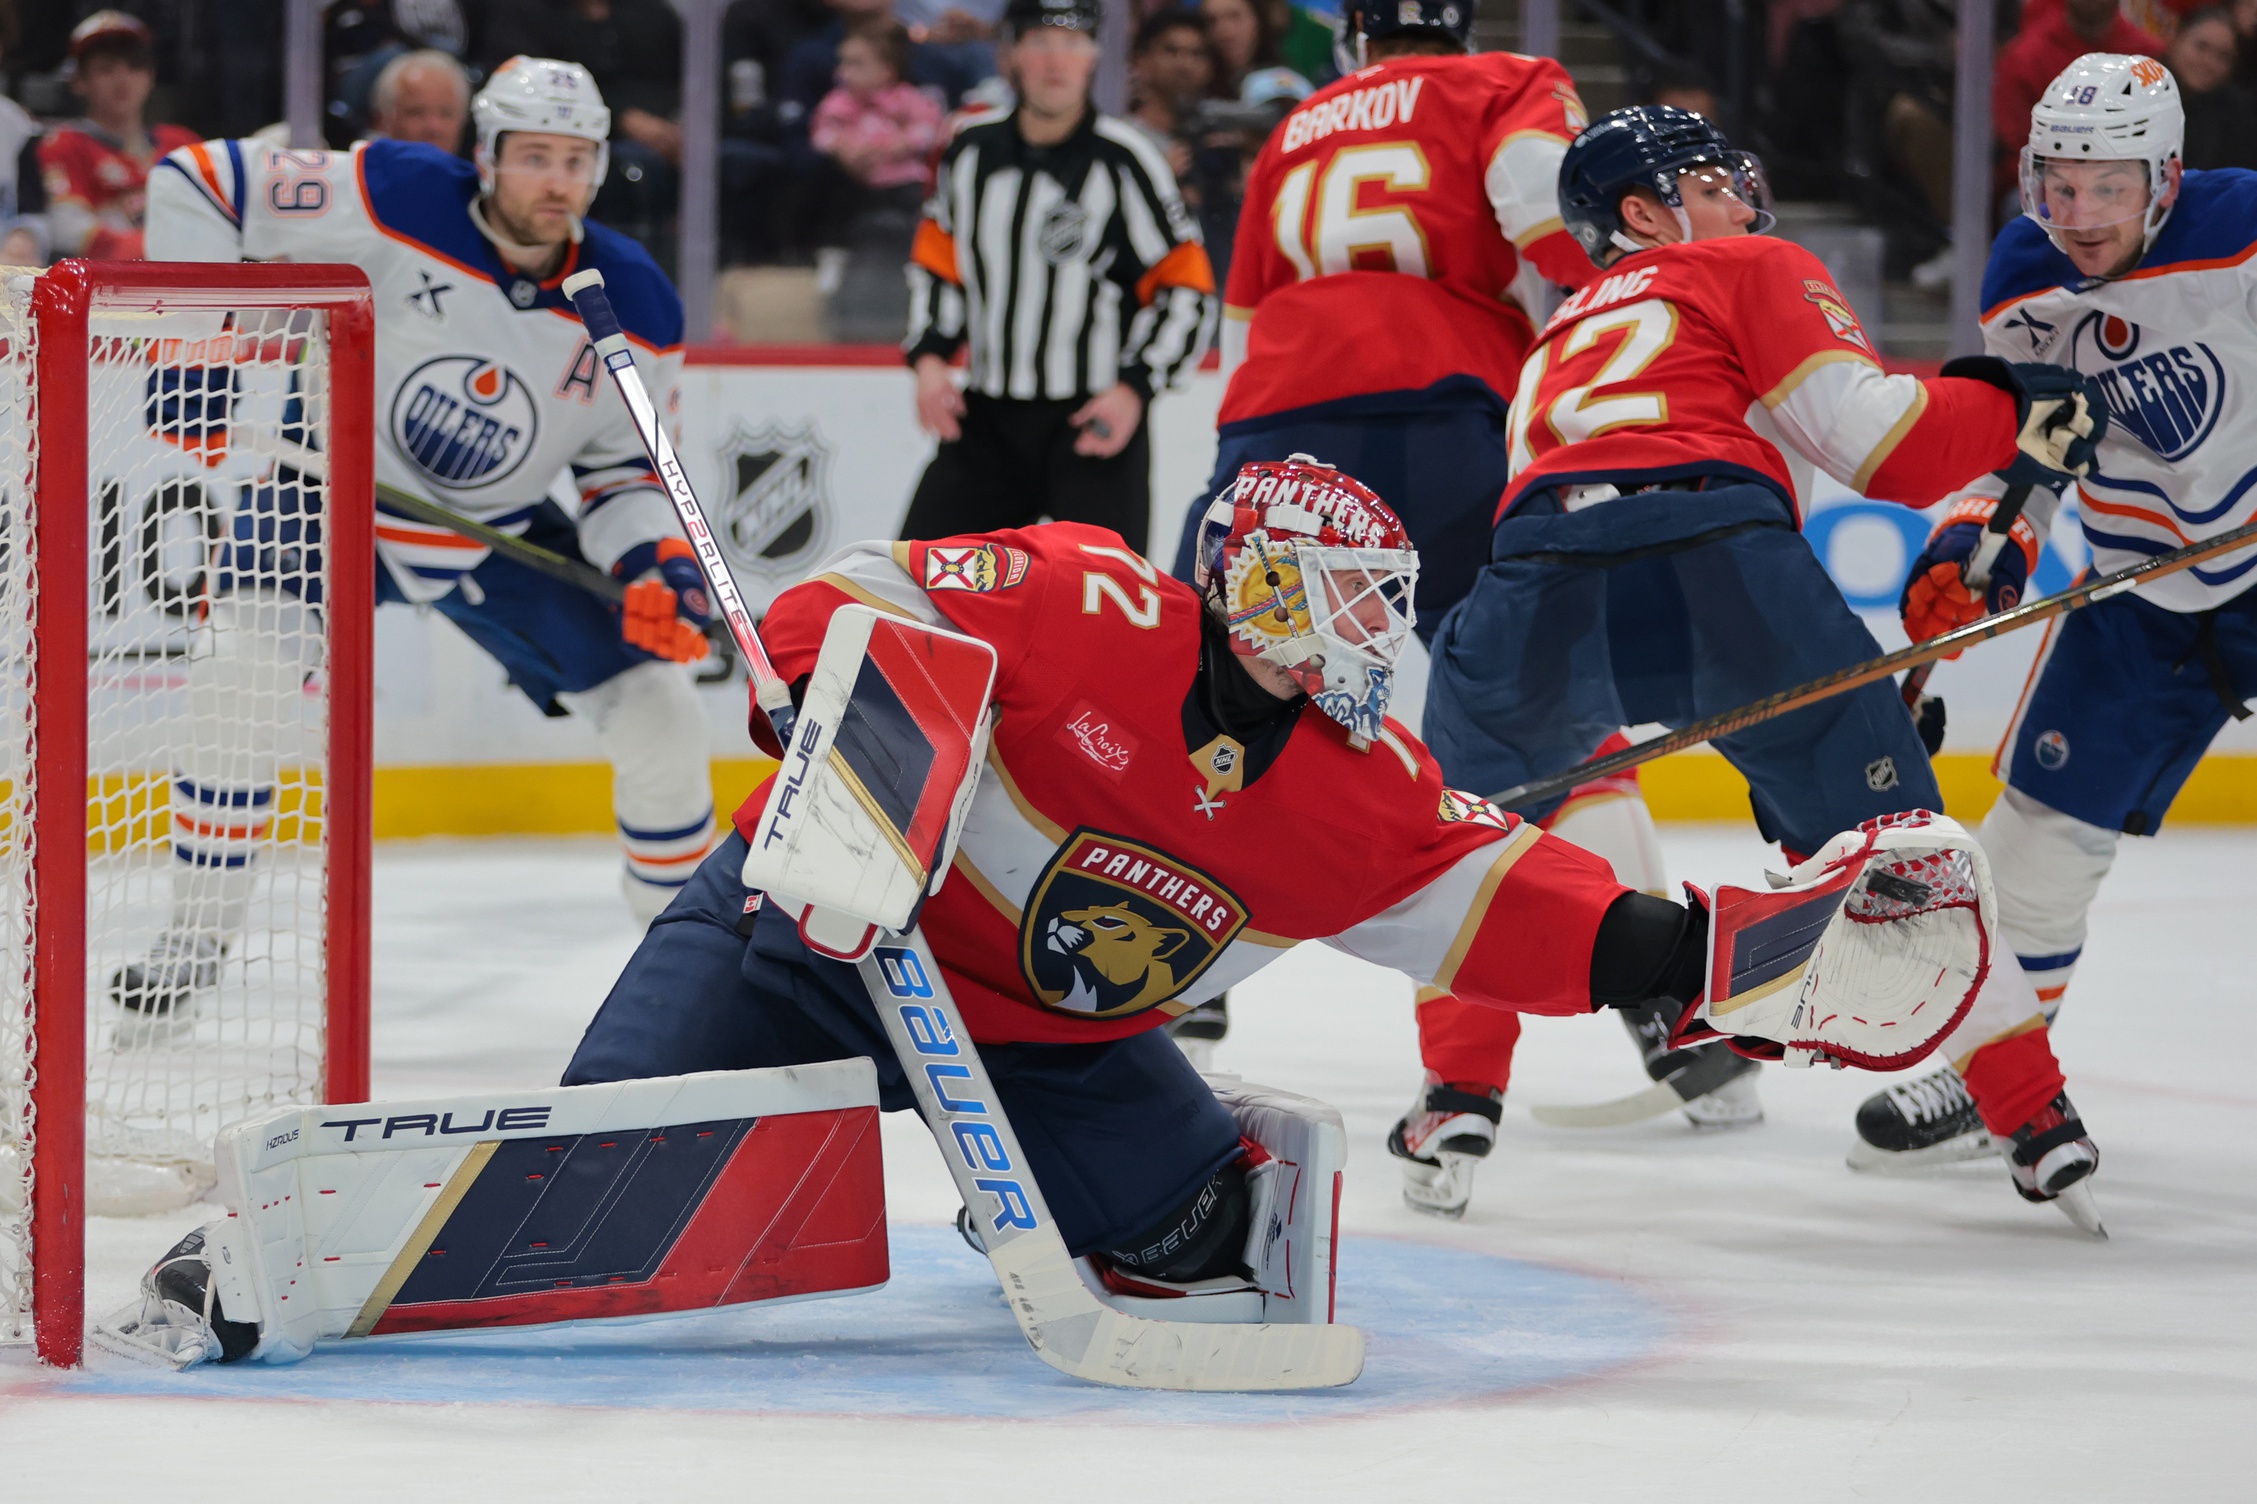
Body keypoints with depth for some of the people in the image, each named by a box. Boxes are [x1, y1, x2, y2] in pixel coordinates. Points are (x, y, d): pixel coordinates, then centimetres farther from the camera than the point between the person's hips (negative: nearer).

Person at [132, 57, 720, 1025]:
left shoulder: (636, 310, -15)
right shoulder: (395, 201, -26)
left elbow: (625, 468, -3)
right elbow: (197, 183, -21)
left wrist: (658, 565, -23)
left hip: (505, 538, 3)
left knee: (656, 708, -5)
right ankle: (196, 936, -7)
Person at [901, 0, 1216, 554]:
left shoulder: (1124, 162, -10)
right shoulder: (972, 150, 4)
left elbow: (1187, 290, -6)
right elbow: (936, 263, 17)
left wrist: (1133, 388, -15)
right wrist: (930, 358, 3)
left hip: (1097, 422, -5)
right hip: (988, 420, 5)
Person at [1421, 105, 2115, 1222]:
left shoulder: (1556, 346, 40)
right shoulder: (1751, 272, 23)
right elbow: (1874, 435, 6)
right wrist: (2015, 415, 20)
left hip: (1542, 580, 4)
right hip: (1722, 564, -4)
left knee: (1470, 815, 31)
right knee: (1887, 834, 10)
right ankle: (2038, 1122, 8)